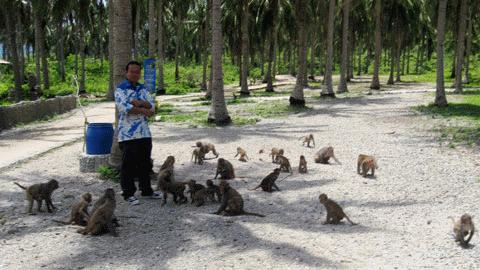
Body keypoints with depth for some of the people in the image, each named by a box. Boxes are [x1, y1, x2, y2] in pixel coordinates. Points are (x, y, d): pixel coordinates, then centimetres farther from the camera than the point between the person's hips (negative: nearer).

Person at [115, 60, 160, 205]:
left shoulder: (143, 89, 14)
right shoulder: (120, 89, -4)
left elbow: (151, 105, 3)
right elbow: (123, 107, -19)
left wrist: (139, 103, -17)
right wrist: (144, 110, -12)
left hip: (144, 132, 6)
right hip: (127, 133, -6)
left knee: (145, 163, 13)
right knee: (128, 164, 0)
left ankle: (146, 189, 25)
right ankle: (128, 193, 8)